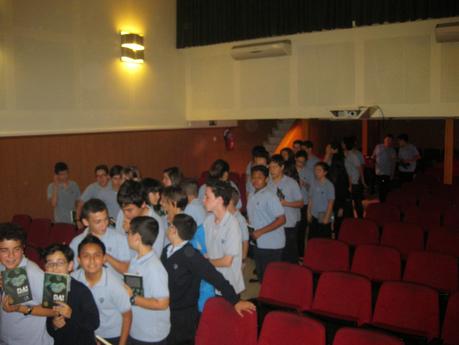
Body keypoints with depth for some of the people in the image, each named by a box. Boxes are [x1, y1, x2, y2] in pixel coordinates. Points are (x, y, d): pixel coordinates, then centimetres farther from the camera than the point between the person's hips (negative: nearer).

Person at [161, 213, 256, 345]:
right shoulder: (167, 251, 0)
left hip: (184, 316, -7)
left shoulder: (189, 254, -22)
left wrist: (235, 301, -27)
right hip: (165, 311, 7)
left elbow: (214, 276, -25)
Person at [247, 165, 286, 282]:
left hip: (271, 244, -8)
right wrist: (248, 224, 1)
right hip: (258, 242, 8)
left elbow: (281, 219, -19)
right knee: (261, 275, 16)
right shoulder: (251, 195, 8)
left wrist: (260, 232, -20)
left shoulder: (270, 196, -16)